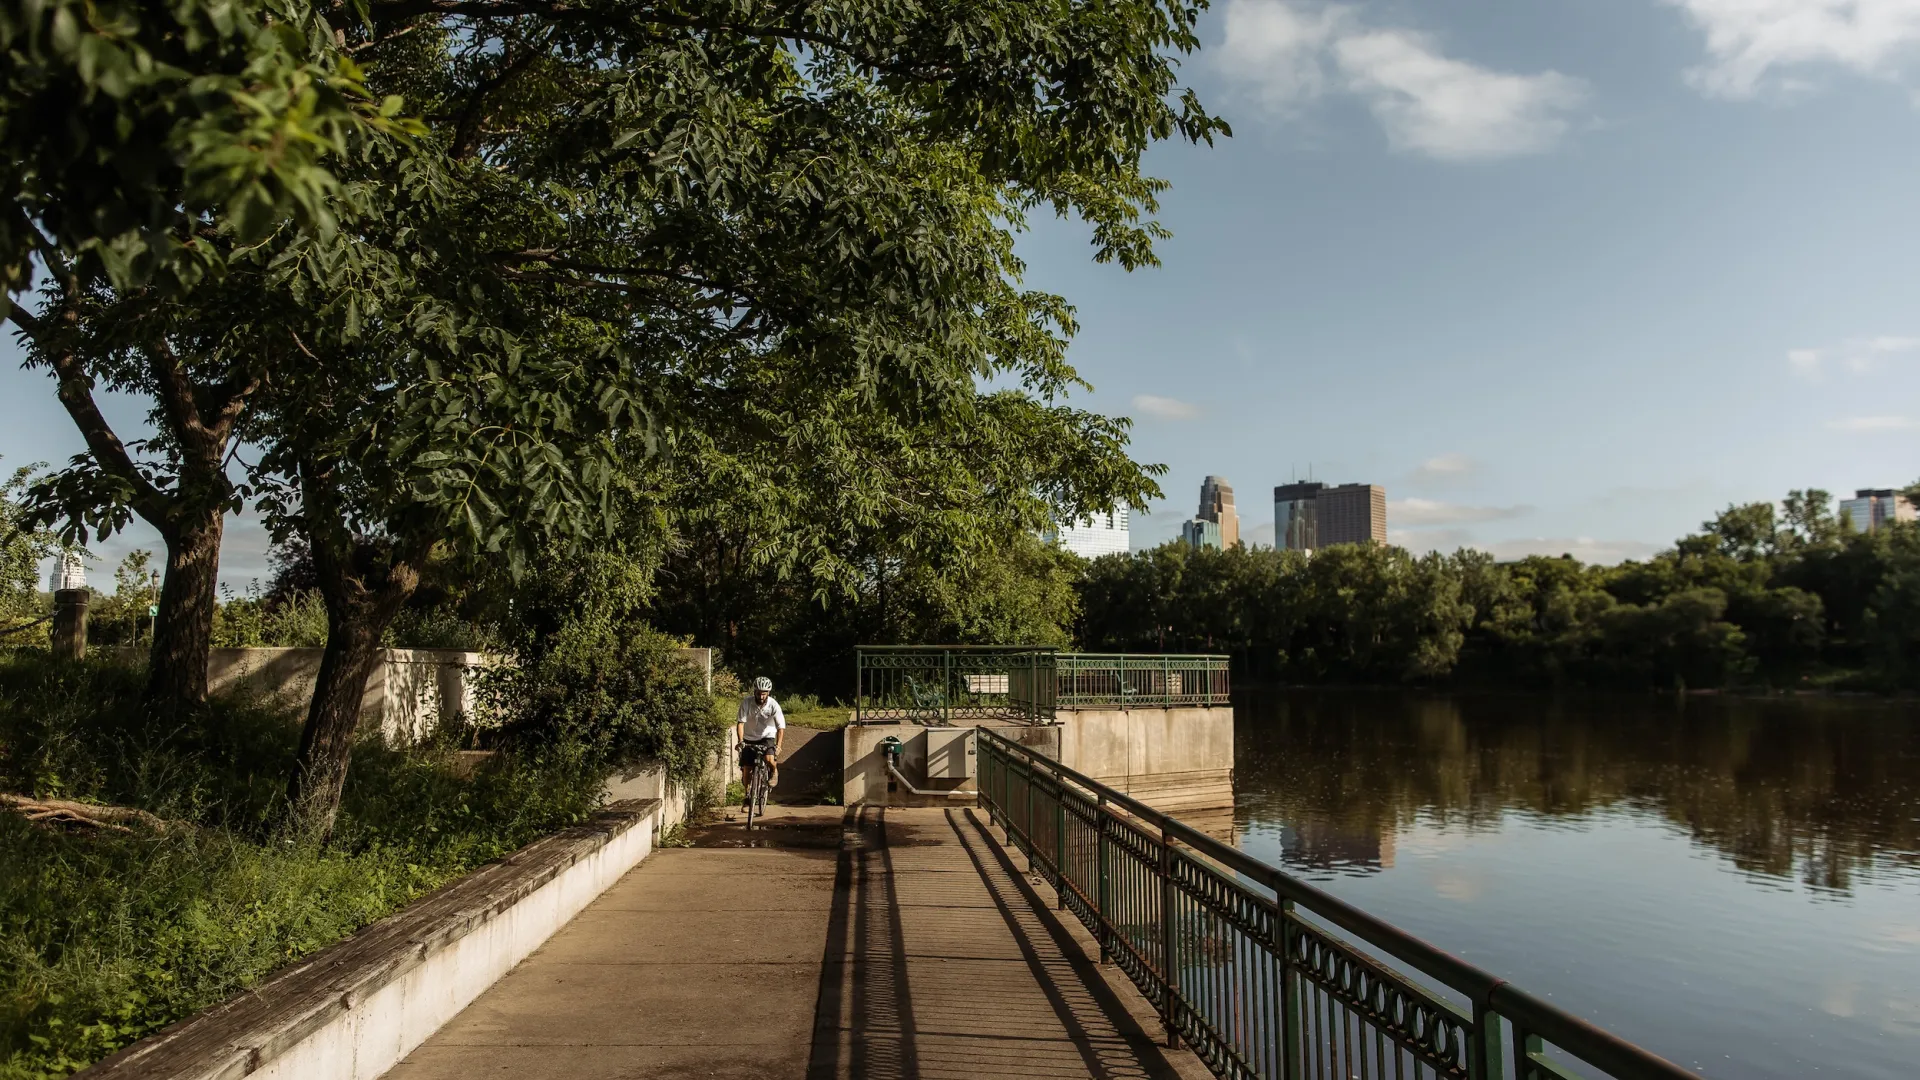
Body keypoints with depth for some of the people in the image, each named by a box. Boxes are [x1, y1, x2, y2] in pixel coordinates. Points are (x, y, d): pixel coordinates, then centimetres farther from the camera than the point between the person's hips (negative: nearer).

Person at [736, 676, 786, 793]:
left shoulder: (773, 705, -20)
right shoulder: (746, 702, -19)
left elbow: (781, 727, -20)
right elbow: (740, 722, -20)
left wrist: (778, 745, -32)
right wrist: (740, 741, -33)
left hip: (767, 737, -1)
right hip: (749, 739, 1)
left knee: (770, 760, -27)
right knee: (746, 769, -4)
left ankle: (774, 772, 7)